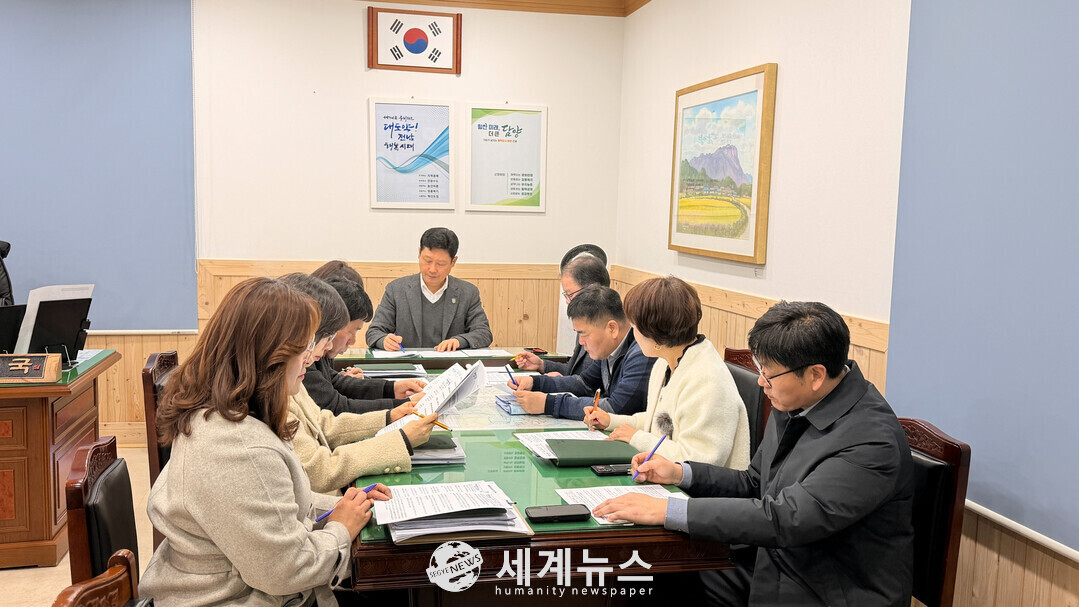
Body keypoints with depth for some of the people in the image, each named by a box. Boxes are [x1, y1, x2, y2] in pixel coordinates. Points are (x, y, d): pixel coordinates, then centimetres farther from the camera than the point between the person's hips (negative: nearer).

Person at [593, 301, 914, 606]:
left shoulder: (872, 442, -26)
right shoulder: (795, 404, 0)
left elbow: (785, 518, -32)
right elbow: (754, 484, 13)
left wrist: (666, 511, -31)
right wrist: (680, 473, 0)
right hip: (771, 569, 7)